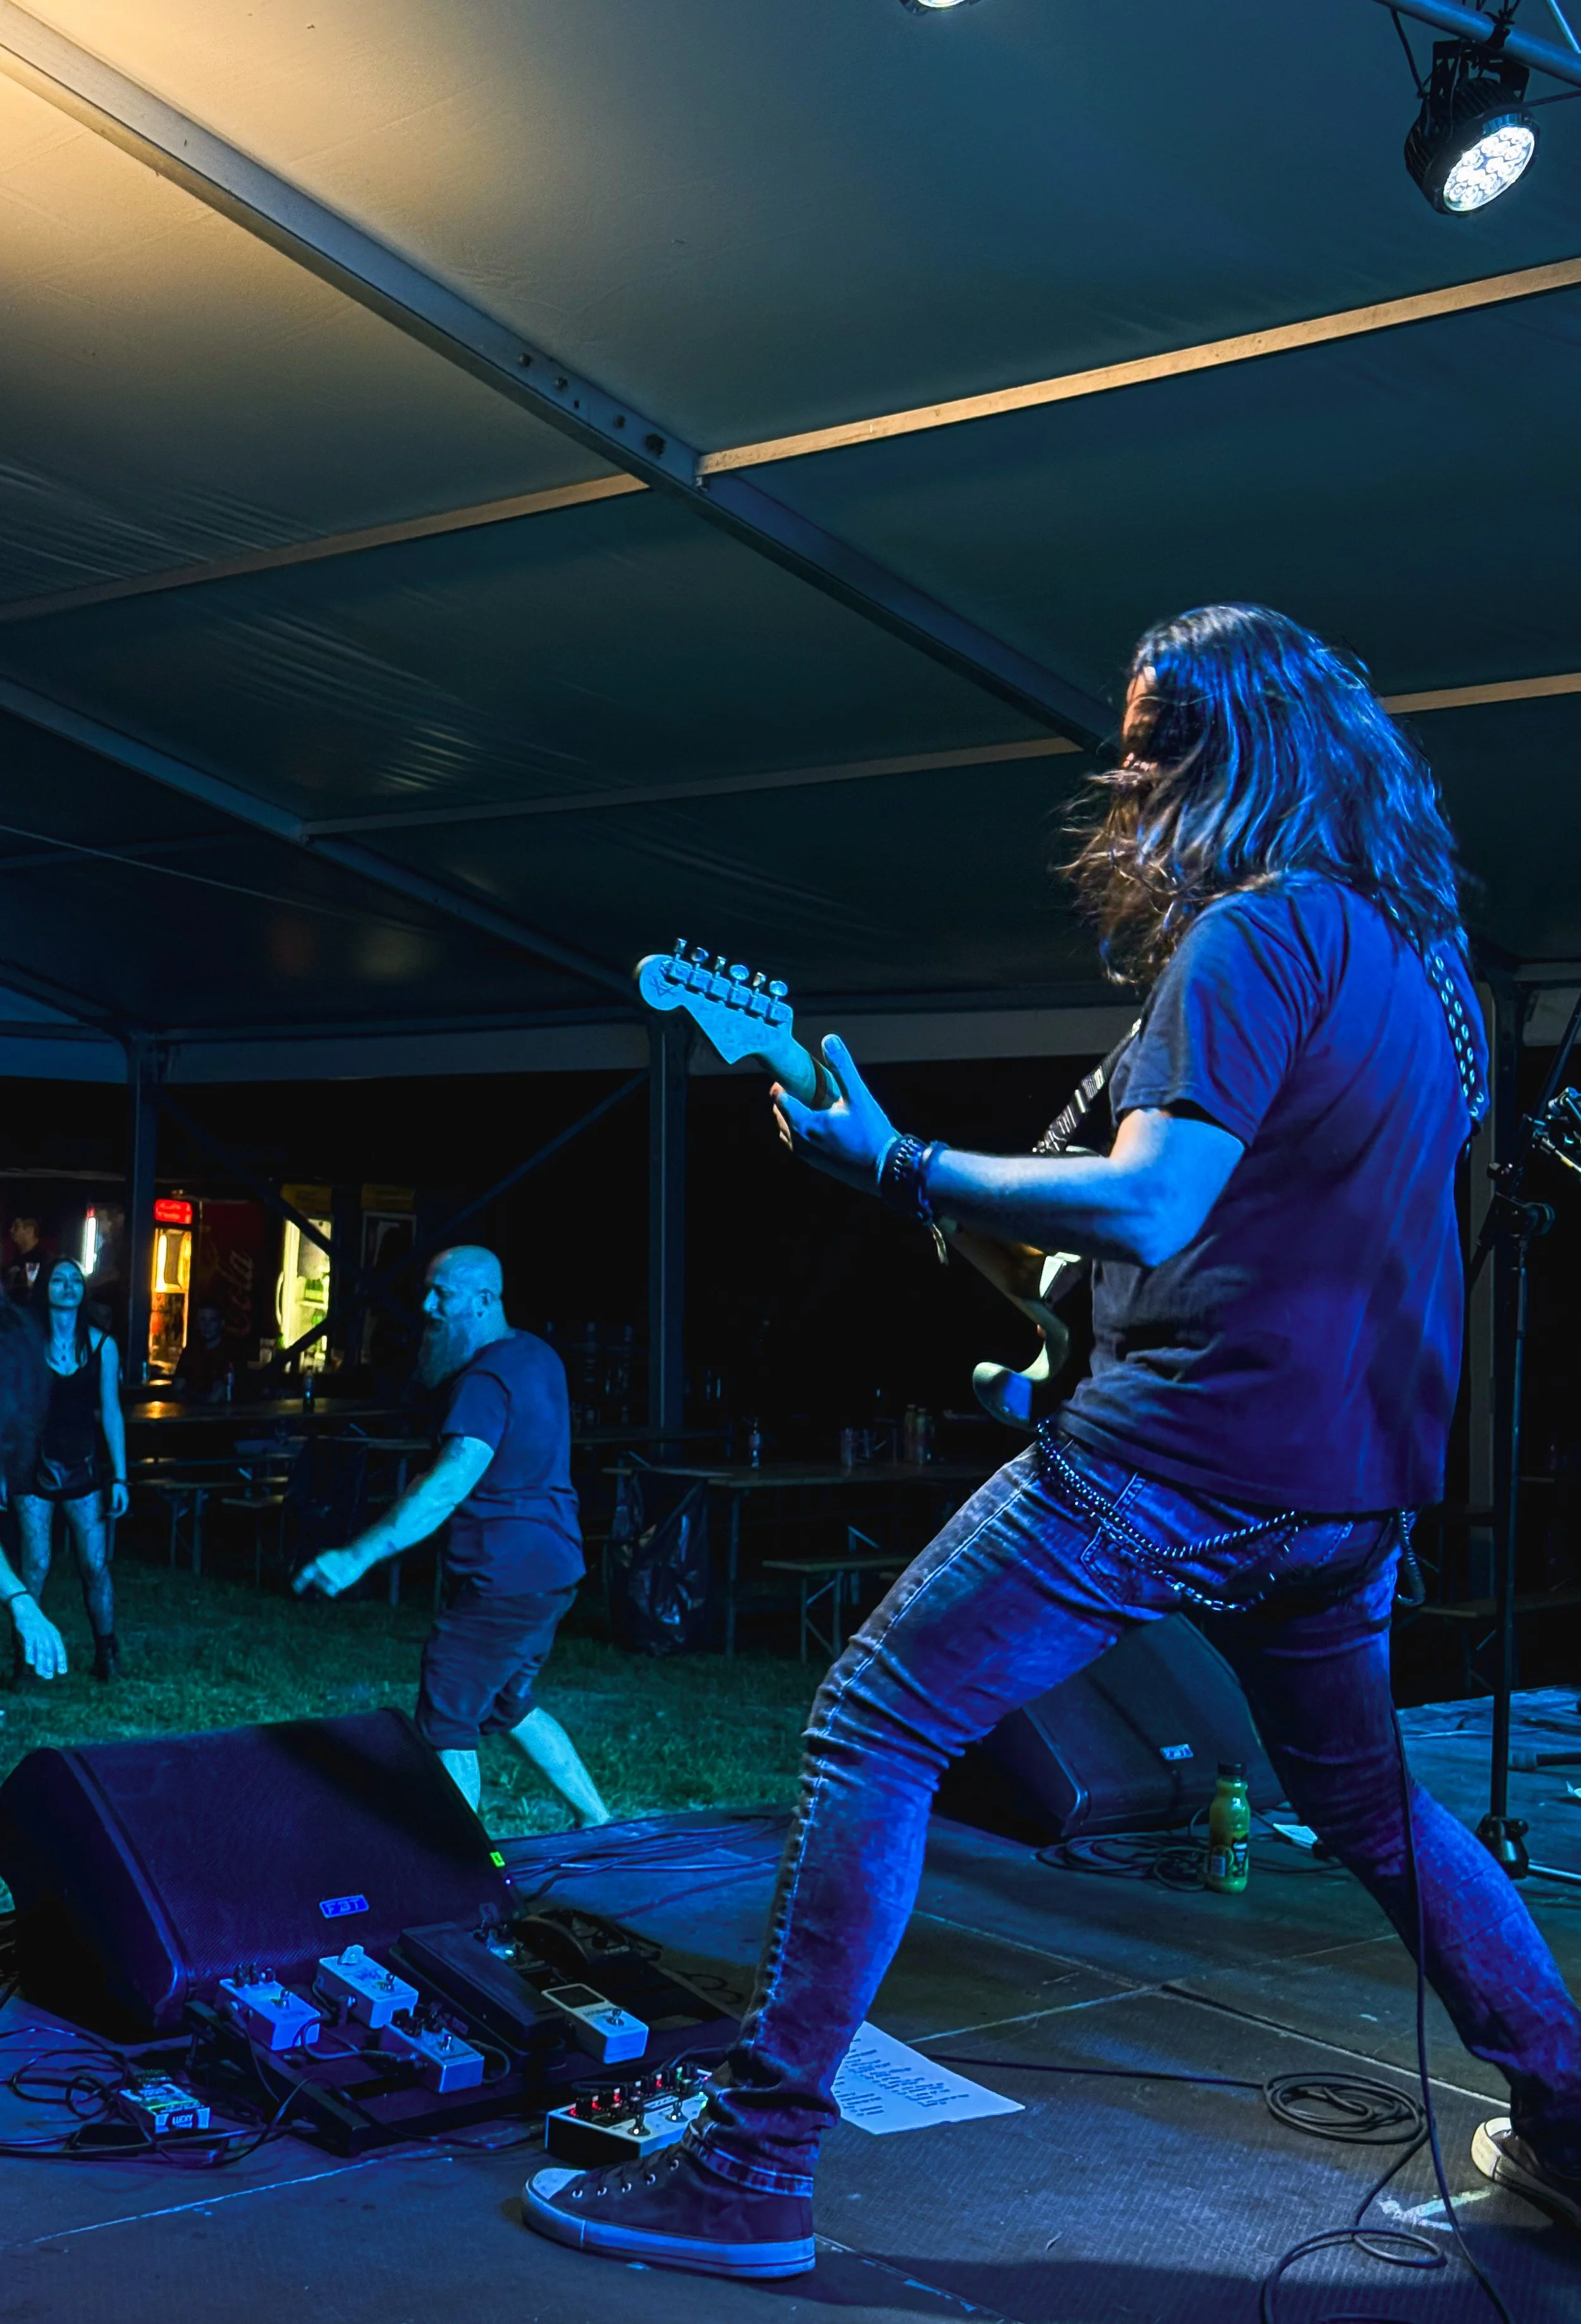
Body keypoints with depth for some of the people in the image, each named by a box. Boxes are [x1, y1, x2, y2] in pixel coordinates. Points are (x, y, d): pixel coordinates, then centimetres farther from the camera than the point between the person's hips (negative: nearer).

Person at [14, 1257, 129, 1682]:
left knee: (95, 1564, -1)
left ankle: (107, 1656, 12)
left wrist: (119, 1477, -2)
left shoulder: (101, 1345, 1)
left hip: (84, 1466, 1)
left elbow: (111, 1412, 2)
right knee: (36, 1566, -2)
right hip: (36, 1466, -1)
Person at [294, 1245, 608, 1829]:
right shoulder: (537, 1357, 9)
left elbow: (451, 1483, -34)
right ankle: (597, 1823, 29)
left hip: (504, 1578, -10)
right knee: (507, 1705, 24)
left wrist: (358, 1556, -39)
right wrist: (436, 1485, 24)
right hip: (551, 1567, 10)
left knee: (446, 1720, -3)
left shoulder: (486, 1380, -20)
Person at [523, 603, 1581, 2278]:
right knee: (1363, 1796, 28)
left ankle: (751, 2172, -3)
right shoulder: (1419, 949, 14)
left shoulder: (1252, 932, -13)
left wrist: (893, 1170, -20)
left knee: (875, 1729, -3)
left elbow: (1151, 1205, -25)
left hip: (1179, 1452, -8)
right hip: (1355, 1479, 9)